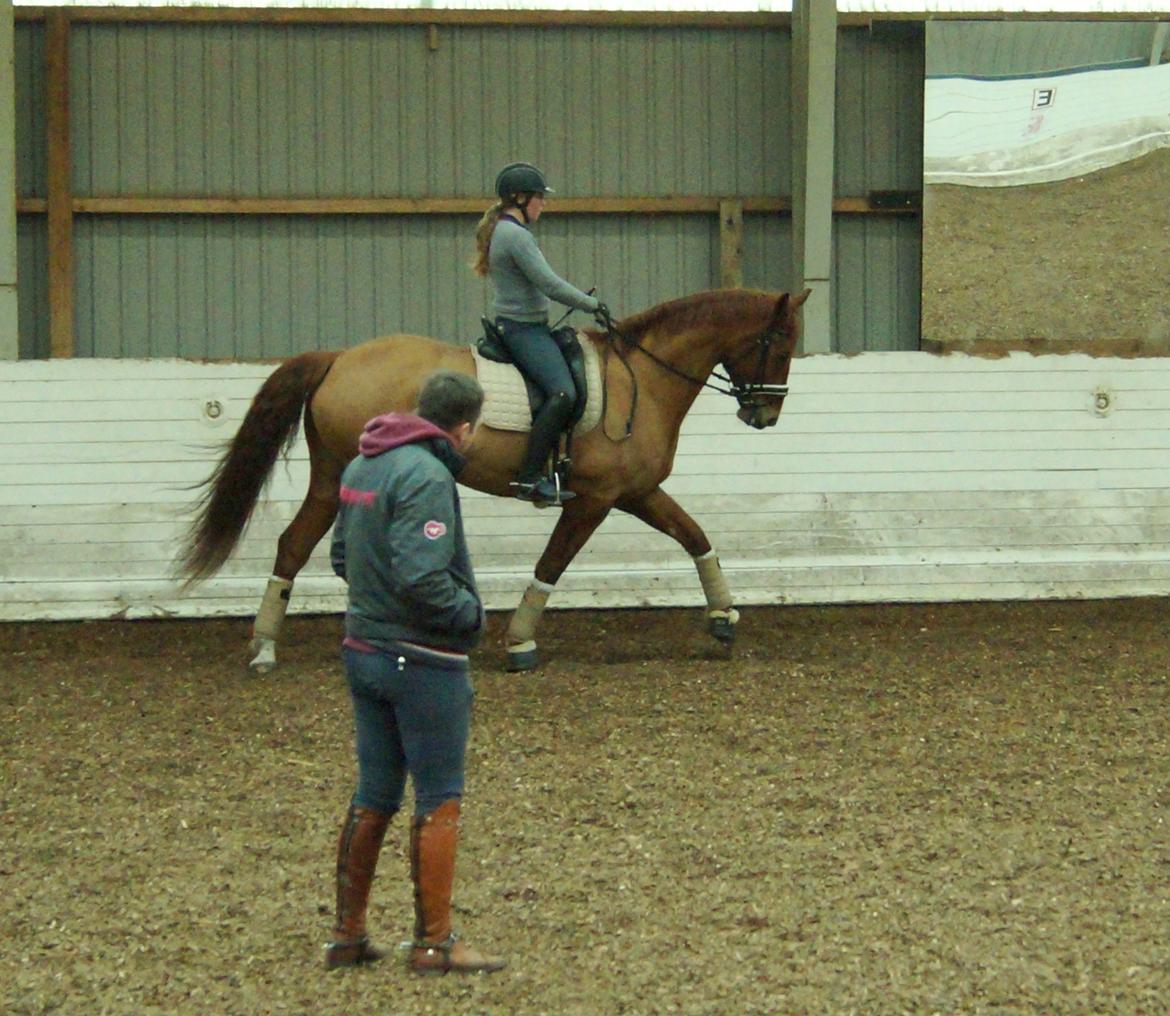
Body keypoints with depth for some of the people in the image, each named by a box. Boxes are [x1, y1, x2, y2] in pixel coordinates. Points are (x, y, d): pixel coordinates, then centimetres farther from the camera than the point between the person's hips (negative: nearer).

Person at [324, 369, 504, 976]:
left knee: (373, 796, 15)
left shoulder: (362, 466, 9)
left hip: (363, 649, 9)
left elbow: (341, 555, 19)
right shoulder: (427, 477, -20)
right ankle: (434, 943, 4)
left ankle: (347, 935, 19)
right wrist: (470, 612, -12)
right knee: (439, 802, 1)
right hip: (422, 660, -9)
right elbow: (421, 579, -28)